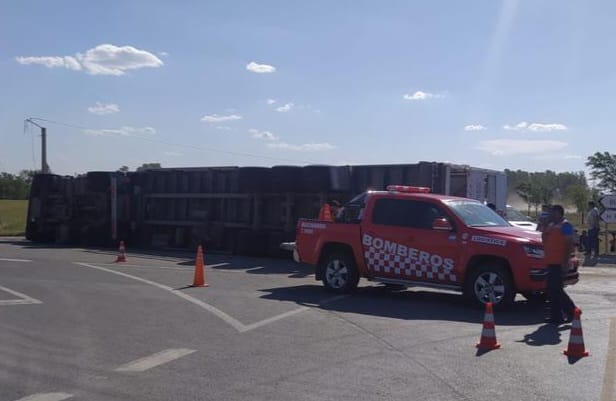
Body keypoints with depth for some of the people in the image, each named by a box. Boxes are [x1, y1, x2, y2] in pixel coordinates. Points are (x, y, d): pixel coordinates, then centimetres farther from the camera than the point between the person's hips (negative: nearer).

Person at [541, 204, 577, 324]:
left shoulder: (565, 225, -9)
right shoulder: (551, 225, 19)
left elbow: (570, 244, -15)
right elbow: (545, 239, 26)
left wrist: (565, 262, -21)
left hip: (559, 263, -10)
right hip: (551, 262, 10)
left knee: (556, 289, -10)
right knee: (551, 290, 10)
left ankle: (571, 311, 5)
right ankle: (556, 316, 16)